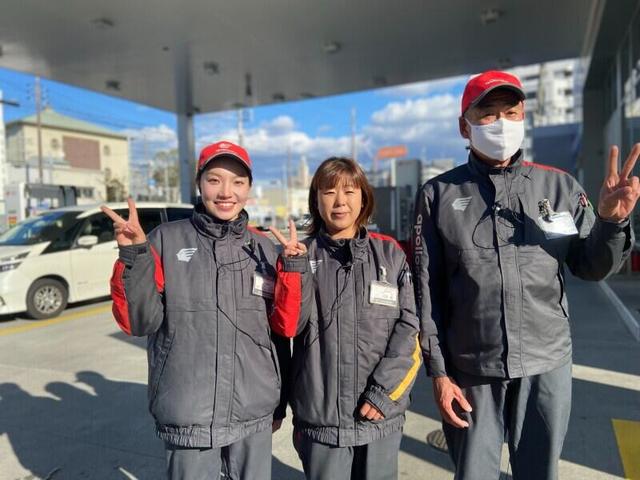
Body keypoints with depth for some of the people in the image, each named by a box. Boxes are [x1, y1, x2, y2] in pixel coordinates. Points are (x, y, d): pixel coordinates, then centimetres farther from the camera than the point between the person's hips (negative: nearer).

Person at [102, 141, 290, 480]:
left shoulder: (264, 249, 1)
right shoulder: (166, 241, -6)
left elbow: (280, 330, 7)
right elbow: (138, 323, -9)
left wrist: (279, 402, 12)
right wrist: (133, 255, -22)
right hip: (188, 417, -2)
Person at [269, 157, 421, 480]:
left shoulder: (390, 253, 0)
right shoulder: (301, 254, 0)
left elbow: (410, 327, -3)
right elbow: (286, 326, -8)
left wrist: (385, 389, -10)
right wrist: (294, 265, -18)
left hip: (380, 414, 1)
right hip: (320, 415, 0)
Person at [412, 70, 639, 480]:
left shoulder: (560, 186, 1)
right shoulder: (439, 195, -3)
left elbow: (591, 267, 6)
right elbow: (427, 290, -3)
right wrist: (439, 371, -3)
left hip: (547, 366, 2)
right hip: (470, 371, -1)